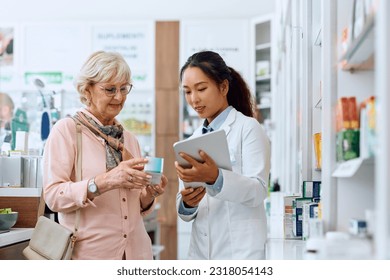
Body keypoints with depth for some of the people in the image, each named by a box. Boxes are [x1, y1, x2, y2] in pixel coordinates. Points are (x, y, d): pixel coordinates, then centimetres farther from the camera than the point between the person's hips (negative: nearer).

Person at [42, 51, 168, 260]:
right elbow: (53, 195, -14)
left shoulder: (129, 139, 13)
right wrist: (105, 181, -27)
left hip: (135, 252, 6)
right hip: (89, 254, -5)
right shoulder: (66, 130, -4)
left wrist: (149, 194, -6)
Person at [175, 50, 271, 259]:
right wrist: (187, 203, -12)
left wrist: (215, 177, -31)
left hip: (240, 251, -5)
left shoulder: (248, 128, -4)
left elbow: (258, 191, -15)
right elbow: (184, 211, 11)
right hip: (201, 250, 5)